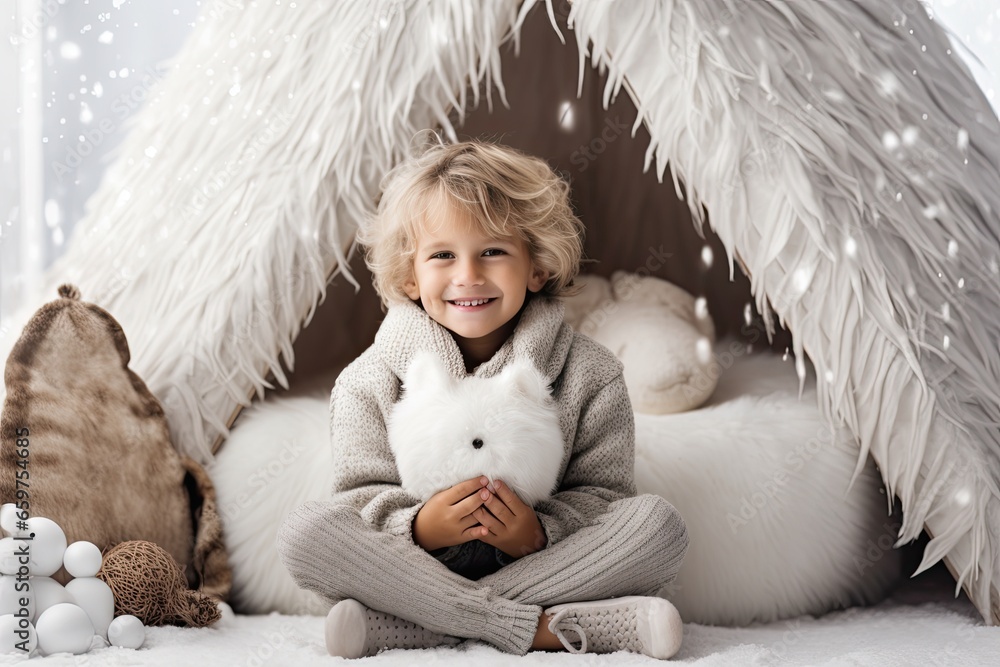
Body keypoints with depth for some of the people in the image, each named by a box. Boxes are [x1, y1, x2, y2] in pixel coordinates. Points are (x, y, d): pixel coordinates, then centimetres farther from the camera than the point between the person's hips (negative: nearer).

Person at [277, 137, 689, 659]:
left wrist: (541, 534, -22)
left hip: (537, 565, 1)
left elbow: (602, 492, -1)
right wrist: (418, 529, -24)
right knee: (303, 533, -26)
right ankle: (546, 627, -29)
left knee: (660, 523, -24)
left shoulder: (589, 375, -1)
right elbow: (363, 494, -2)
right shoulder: (370, 382, -2)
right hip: (416, 571, -1)